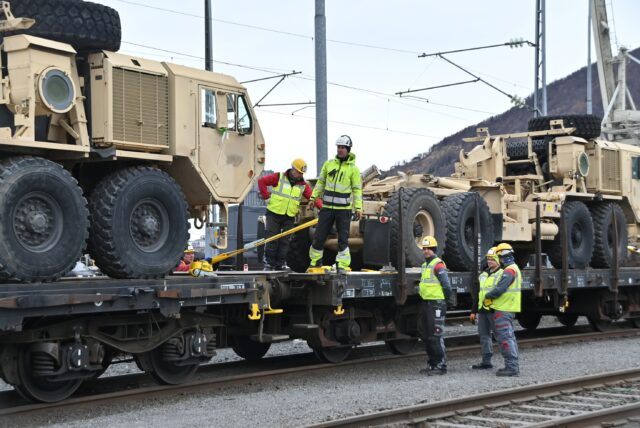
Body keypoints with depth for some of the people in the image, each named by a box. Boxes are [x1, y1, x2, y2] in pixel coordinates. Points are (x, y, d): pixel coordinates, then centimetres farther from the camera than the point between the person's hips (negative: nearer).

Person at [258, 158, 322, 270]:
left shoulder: (303, 185, 6)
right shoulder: (279, 177, -4)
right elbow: (262, 181, -3)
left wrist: (322, 207, -19)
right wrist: (266, 196, -8)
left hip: (289, 217, 3)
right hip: (274, 214, -3)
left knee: (284, 241, 4)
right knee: (271, 239, -1)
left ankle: (280, 264, 11)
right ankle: (268, 263, 6)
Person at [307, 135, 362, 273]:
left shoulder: (353, 168, -2)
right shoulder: (329, 164, 6)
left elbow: (357, 189, -2)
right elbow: (321, 182, 14)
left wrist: (358, 207, -9)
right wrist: (313, 197, 8)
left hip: (344, 209, -3)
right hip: (327, 207, 3)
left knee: (343, 238, 0)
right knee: (319, 236, 5)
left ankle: (342, 265, 6)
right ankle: (315, 263, 18)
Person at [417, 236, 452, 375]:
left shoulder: (438, 265, -13)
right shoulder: (425, 265, 17)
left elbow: (447, 286, -15)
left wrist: (443, 303, -7)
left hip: (436, 305, -10)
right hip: (425, 304, 10)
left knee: (436, 337, -9)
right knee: (426, 336, 13)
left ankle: (441, 366, -4)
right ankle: (432, 364, 22)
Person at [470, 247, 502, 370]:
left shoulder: (502, 274, -6)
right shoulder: (483, 275, 18)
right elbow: (478, 293, 22)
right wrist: (474, 311, 19)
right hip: (482, 310, 8)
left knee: (499, 334, -5)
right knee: (484, 335, 10)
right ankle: (486, 361, 16)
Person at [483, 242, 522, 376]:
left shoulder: (509, 270, -17)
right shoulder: (515, 268, 17)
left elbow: (499, 289, -23)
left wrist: (487, 296, -7)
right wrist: (492, 297, 10)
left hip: (503, 310, -11)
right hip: (510, 309, 11)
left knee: (505, 338, -9)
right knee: (509, 337, 15)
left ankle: (511, 367, -10)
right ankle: (513, 366, 20)